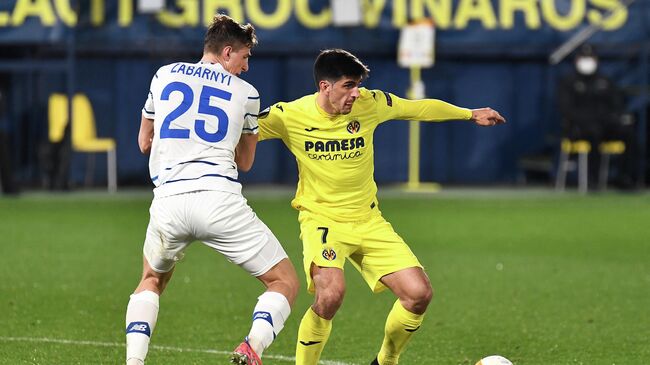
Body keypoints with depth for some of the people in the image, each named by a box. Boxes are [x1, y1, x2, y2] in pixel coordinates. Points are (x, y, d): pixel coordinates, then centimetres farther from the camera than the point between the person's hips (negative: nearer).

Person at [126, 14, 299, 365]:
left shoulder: (164, 75, 16)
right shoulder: (245, 93, 13)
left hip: (168, 201, 3)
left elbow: (145, 142, 26)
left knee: (151, 281, 30)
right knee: (285, 282, 8)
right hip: (220, 201, -2)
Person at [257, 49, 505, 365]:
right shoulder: (288, 116, -14)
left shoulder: (370, 104, -6)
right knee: (331, 294, -32)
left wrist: (470, 114, 22)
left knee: (419, 293, -8)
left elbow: (418, 108, 11)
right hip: (321, 220, -4)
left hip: (368, 221, 4)